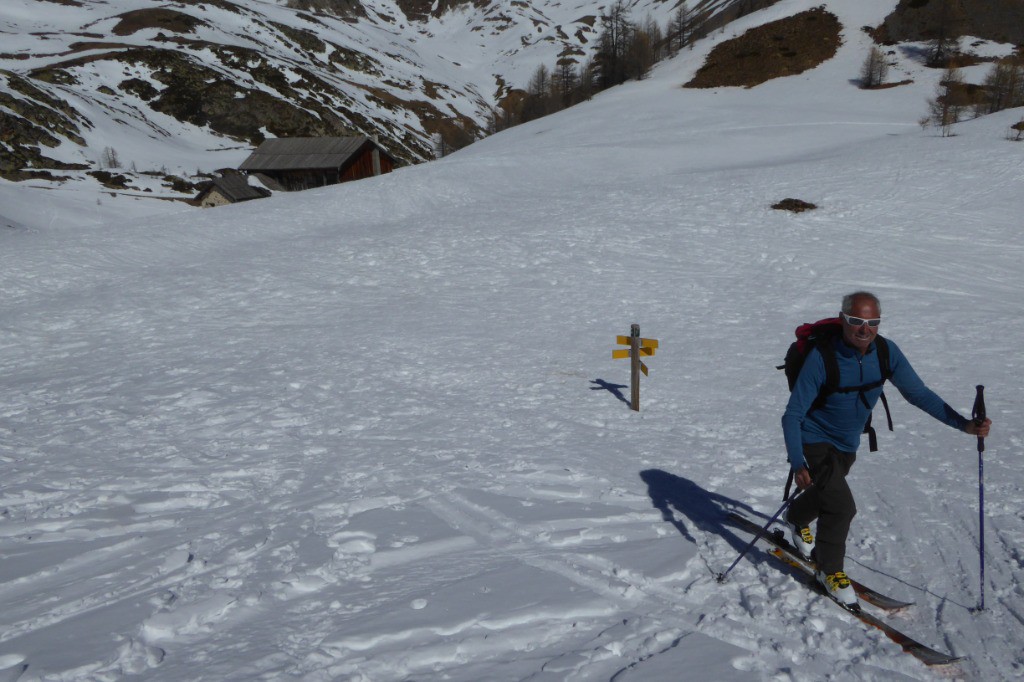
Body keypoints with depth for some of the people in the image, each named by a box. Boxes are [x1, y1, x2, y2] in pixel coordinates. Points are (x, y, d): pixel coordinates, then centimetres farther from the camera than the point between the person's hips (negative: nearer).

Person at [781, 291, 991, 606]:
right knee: (841, 505, -18)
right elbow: (792, 415, -27)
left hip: (848, 444, 6)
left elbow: (919, 393, -9)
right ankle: (829, 569, 9)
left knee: (824, 494, 26)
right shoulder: (822, 358, -31)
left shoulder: (886, 353, -17)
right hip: (815, 441, -6)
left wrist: (963, 424, -21)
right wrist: (797, 464, -38)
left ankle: (797, 518, 59)